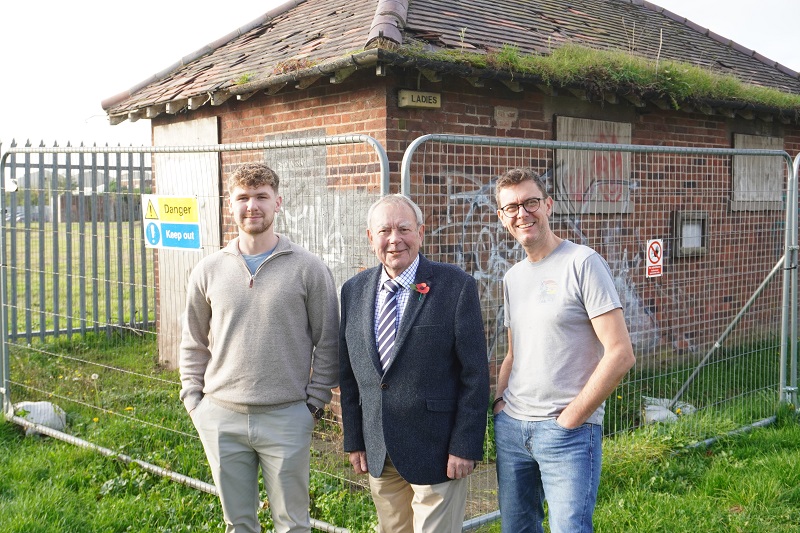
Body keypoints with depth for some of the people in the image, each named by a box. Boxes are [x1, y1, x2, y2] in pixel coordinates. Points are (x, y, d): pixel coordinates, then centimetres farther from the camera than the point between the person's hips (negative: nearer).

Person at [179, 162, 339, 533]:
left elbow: (326, 342, -1)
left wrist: (314, 403, -4)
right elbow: (194, 345, 12)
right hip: (221, 419, 3)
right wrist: (193, 401, 5)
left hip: (286, 418, -2)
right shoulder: (208, 272, 4)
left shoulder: (308, 269, -4)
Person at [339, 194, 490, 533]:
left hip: (437, 452, -4)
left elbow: (475, 374, -10)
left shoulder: (456, 286, -9)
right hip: (378, 453, 5)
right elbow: (349, 374, 10)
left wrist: (464, 447, -13)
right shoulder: (354, 291, 5)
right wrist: (354, 441, 8)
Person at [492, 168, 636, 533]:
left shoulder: (582, 263, -10)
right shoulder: (512, 278, 11)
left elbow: (621, 354, -15)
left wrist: (570, 419, -14)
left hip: (567, 431, -7)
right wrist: (499, 400, 5)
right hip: (510, 425, 7)